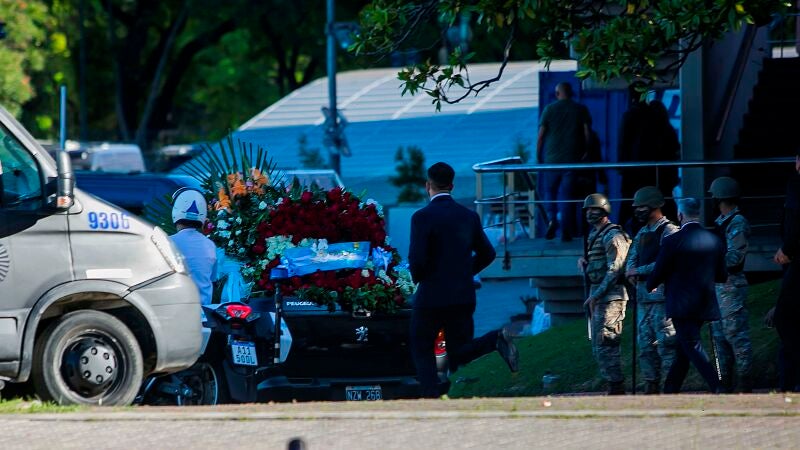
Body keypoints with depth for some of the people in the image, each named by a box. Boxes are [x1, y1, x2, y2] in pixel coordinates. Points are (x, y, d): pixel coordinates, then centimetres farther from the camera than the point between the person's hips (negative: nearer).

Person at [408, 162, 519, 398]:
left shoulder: (422, 217, -12)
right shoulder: (469, 216, 5)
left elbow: (417, 260, -18)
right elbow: (487, 254, 11)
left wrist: (418, 279, 3)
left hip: (431, 297, -5)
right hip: (464, 296, 5)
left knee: (422, 349, 13)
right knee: (459, 354, 11)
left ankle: (432, 397, 1)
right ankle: (496, 339, -15)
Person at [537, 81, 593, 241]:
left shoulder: (549, 109, 1)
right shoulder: (581, 110, 4)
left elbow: (541, 134, -1)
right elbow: (587, 131, -1)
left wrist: (538, 155, 7)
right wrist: (586, 152, 9)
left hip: (552, 158, -1)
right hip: (572, 159, 1)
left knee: (549, 191, 12)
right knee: (566, 194, 3)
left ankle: (552, 219, -10)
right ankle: (566, 231, -1)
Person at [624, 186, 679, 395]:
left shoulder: (668, 231, -9)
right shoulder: (642, 233, 19)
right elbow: (632, 258, 20)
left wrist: (639, 271, -12)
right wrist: (631, 273, -3)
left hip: (661, 293, -9)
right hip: (643, 295, 9)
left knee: (665, 342, -10)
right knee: (645, 344, 9)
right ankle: (651, 385, 14)